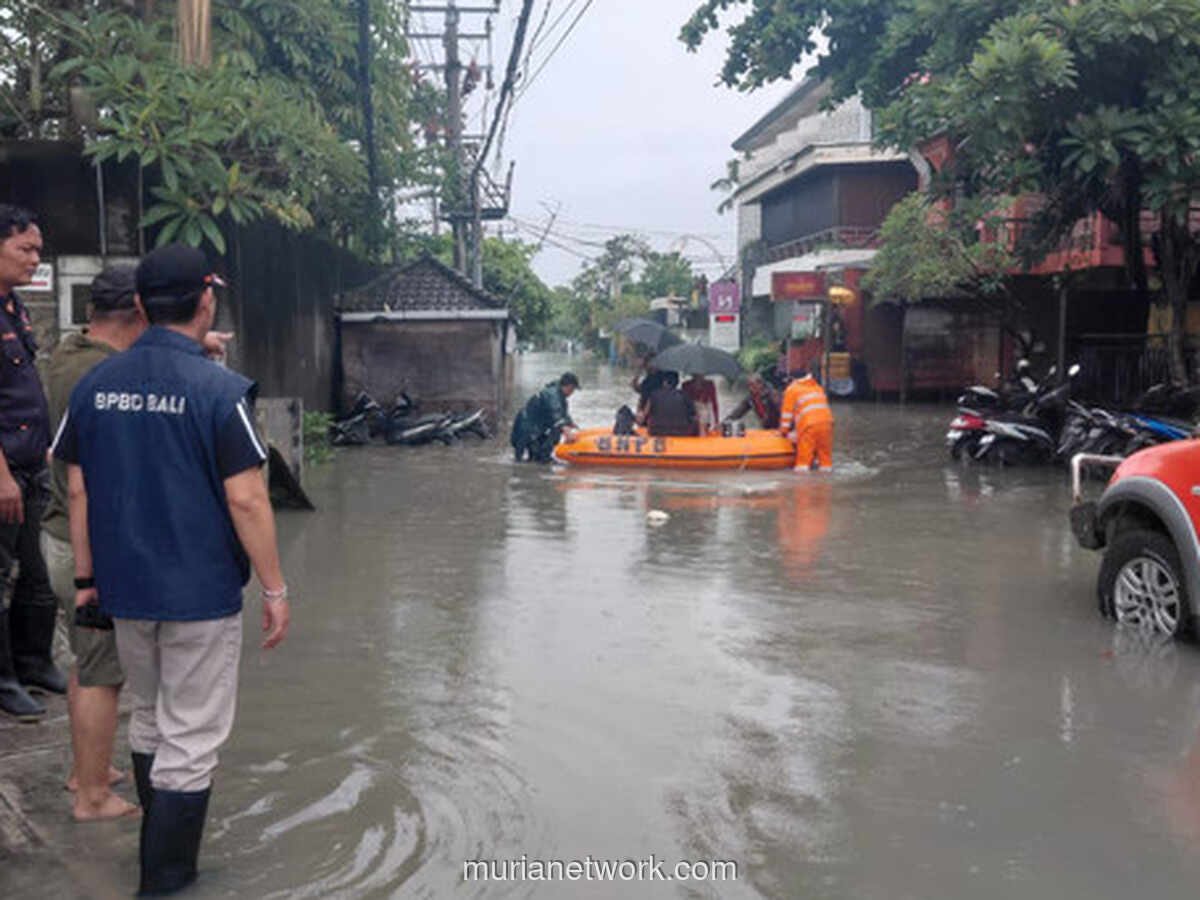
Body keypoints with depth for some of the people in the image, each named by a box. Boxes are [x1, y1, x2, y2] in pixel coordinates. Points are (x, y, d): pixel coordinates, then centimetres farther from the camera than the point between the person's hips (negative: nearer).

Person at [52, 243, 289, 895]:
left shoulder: (94, 385, 1)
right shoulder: (219, 389, -15)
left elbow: (78, 491, 6)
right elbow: (245, 501, -17)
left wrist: (87, 577, 15)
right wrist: (275, 589, -8)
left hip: (125, 591, 6)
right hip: (202, 595, -6)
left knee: (149, 722, 23)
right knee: (190, 742, 5)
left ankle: (161, 847, 39)